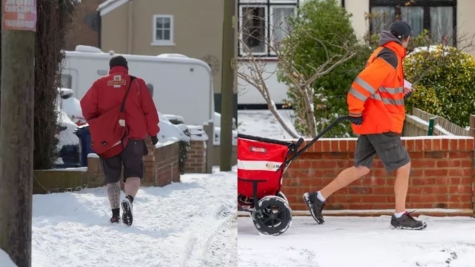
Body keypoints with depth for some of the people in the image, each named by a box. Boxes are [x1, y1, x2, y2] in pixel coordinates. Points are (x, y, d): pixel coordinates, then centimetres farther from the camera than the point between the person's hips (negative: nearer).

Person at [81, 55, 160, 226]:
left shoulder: (100, 84, 5)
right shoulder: (137, 83, 4)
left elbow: (87, 106, -1)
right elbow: (149, 110, 1)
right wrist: (153, 133, 10)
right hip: (133, 136, -1)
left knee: (112, 176, 12)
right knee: (133, 173, 3)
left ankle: (115, 212, 6)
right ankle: (129, 200, -26)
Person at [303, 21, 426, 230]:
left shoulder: (383, 54, 13)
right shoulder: (390, 58, -18)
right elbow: (364, 83, -26)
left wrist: (402, 92, 10)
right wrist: (356, 111, -19)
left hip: (371, 123, 10)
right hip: (381, 124, -10)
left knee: (361, 168, 13)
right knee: (404, 166, -1)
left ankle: (318, 198, 16)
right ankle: (400, 217, 5)